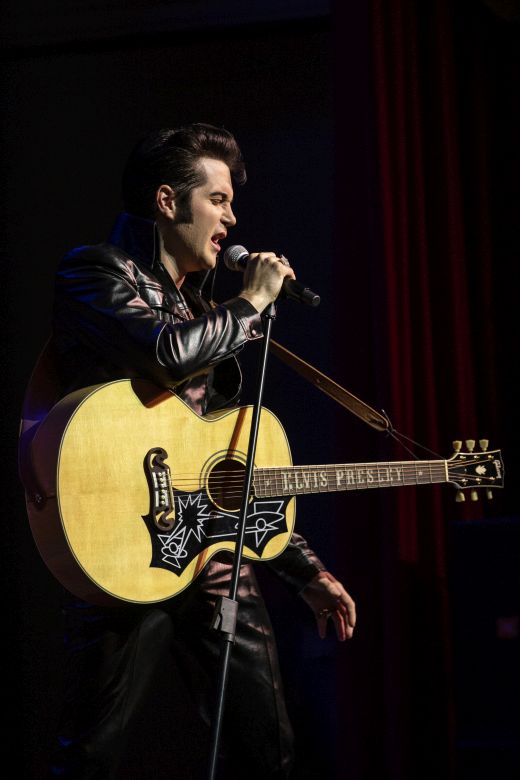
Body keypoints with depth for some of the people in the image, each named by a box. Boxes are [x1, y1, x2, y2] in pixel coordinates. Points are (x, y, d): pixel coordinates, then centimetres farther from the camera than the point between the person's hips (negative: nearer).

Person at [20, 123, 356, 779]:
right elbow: (167, 352, -22)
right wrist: (252, 301, -4)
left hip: (216, 566, 8)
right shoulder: (95, 273, 0)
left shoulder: (199, 307, 23)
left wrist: (306, 571, 21)